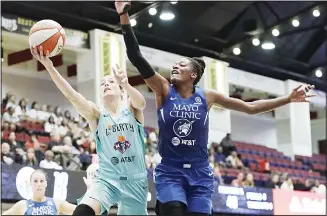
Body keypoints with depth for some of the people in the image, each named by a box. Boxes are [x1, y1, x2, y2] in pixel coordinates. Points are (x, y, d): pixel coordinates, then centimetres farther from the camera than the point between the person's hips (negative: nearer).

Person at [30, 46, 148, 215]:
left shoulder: (132, 109, 3)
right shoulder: (97, 114, 1)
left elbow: (141, 103, -22)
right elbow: (71, 95, -15)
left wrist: (126, 85, -46)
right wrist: (49, 66, -31)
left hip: (135, 180, 1)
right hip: (107, 179, -1)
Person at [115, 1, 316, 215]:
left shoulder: (207, 96, 2)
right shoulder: (164, 90, -2)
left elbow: (251, 107, 9)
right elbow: (136, 57, -12)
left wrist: (288, 99, 4)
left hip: (199, 173, 2)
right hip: (170, 171, -2)